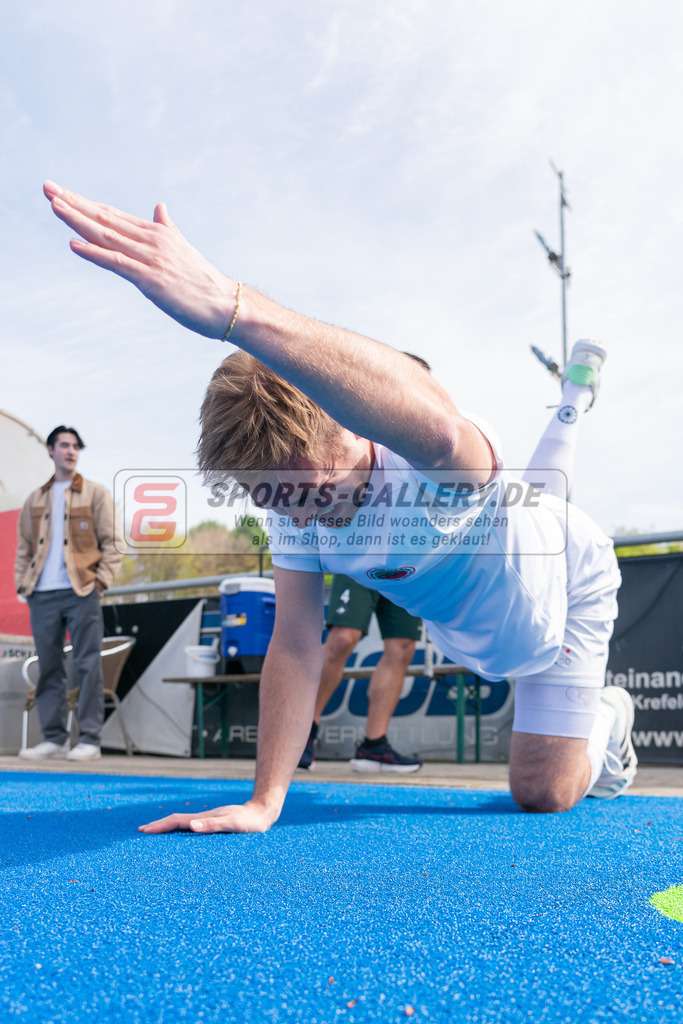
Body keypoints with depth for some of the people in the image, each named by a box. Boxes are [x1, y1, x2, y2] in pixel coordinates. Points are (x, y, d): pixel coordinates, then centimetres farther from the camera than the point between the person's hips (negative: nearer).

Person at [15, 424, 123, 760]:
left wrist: (101, 580, -7)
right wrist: (22, 581, 6)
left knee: (87, 666, -4)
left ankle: (89, 740, 0)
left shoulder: (96, 494, 7)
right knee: (48, 667, 5)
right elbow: (24, 546, 19)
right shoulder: (35, 499, 17)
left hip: (81, 593, -4)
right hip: (42, 595, 4)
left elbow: (112, 543, 3)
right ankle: (54, 738, 12)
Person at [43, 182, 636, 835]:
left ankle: (606, 719, 27)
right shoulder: (294, 505, -27)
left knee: (543, 794, -2)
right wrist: (264, 801, -34)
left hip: (562, 580, -5)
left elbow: (437, 431, -76)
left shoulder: (427, 467, -48)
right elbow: (295, 646, -26)